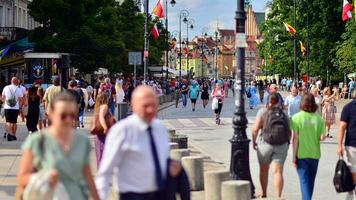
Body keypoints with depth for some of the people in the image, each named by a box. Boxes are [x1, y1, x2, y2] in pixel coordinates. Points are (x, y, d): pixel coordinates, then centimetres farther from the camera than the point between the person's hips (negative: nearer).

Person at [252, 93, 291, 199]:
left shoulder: (263, 111, -4)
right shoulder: (284, 114, 8)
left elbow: (255, 129, -11)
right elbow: (289, 132, 6)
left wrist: (254, 141, 1)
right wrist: (287, 143, 19)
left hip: (265, 144, -2)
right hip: (281, 146, 2)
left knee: (264, 170, 16)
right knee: (278, 172, -1)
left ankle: (264, 194, 28)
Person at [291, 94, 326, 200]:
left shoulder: (296, 117, -8)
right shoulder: (318, 118, -3)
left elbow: (295, 138, -10)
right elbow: (322, 137, -6)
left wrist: (294, 156, -6)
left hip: (301, 154, -3)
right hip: (315, 154, 3)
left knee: (304, 181, -1)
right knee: (311, 181, 19)